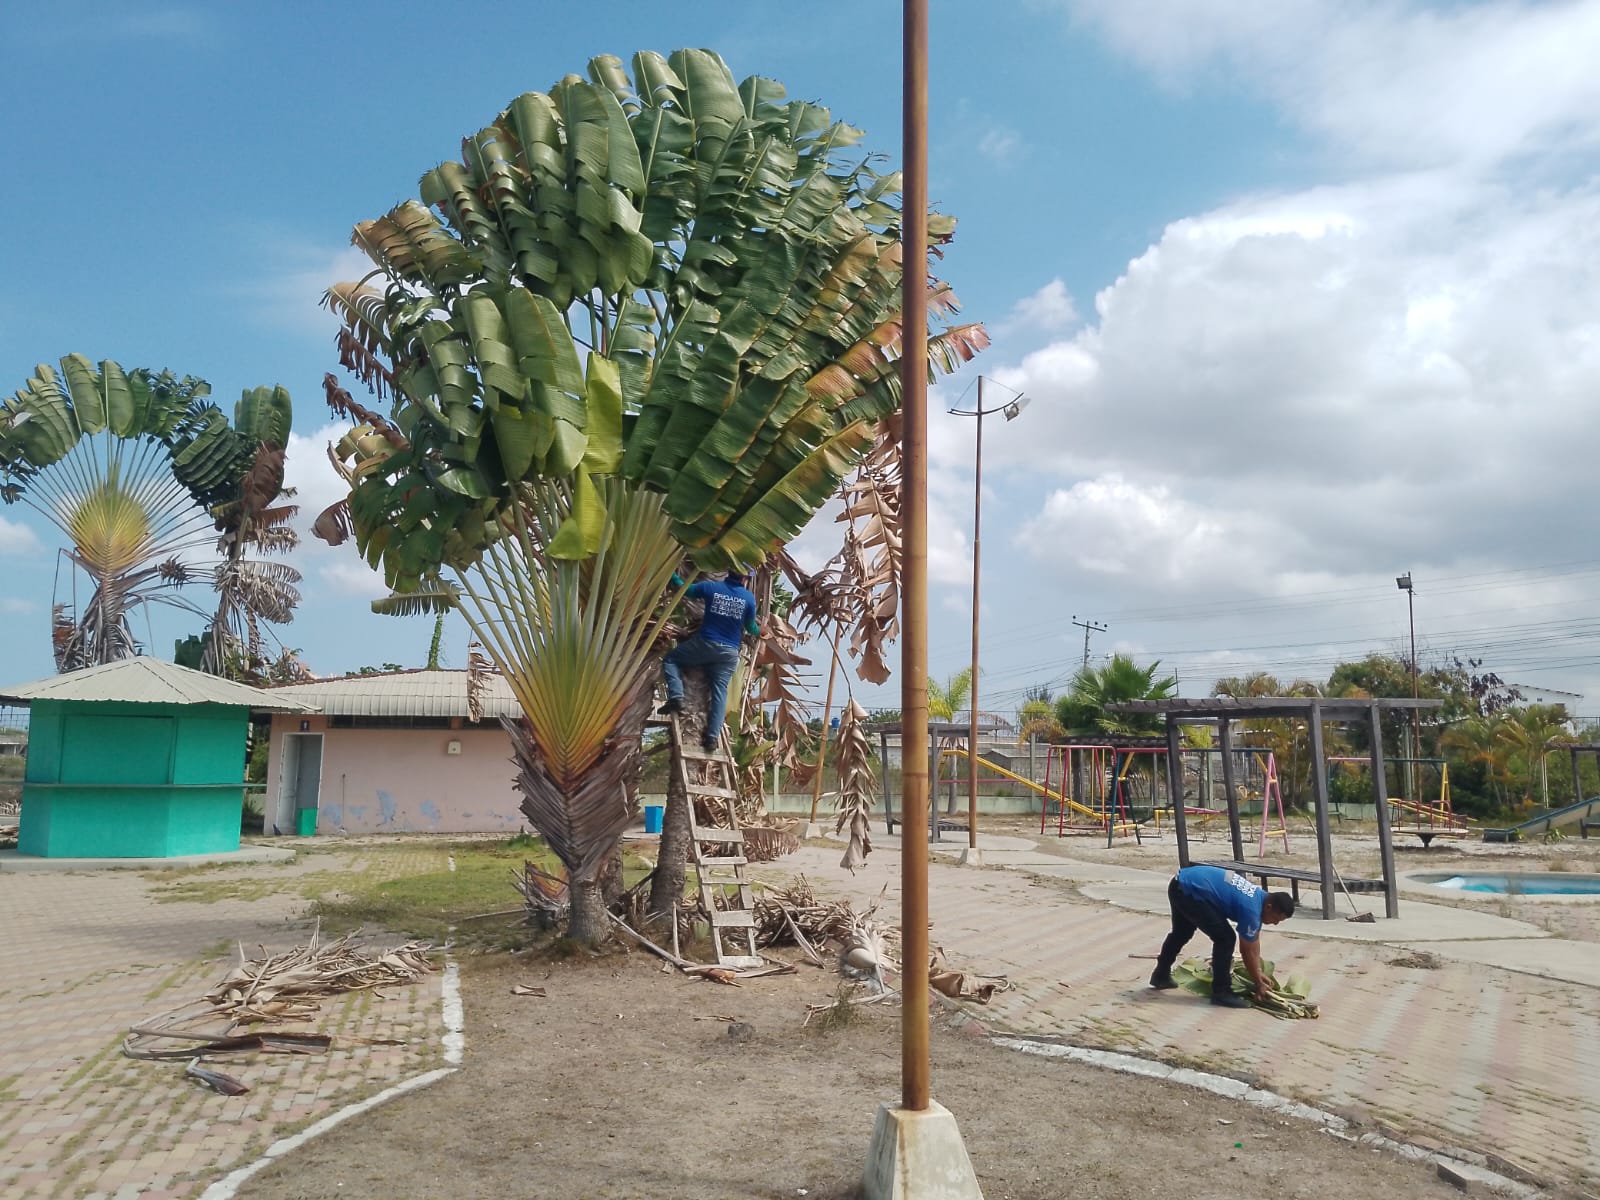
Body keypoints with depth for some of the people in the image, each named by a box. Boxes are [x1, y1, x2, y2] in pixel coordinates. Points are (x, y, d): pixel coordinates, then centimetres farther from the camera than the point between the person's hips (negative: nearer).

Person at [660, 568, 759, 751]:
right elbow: (750, 627, 10)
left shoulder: (711, 587, -1)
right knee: (720, 691, 5)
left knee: (670, 659, 16)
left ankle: (676, 697, -6)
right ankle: (712, 737, -3)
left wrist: (671, 573, 29)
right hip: (729, 652, 2)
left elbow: (683, 589, 11)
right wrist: (759, 631, 34)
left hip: (705, 644, -2)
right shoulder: (749, 598, 1)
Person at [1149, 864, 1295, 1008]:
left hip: (1181, 884, 10)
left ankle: (1161, 976, 45)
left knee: (1180, 934, 29)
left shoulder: (1261, 896, 10)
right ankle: (1221, 992, 2)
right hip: (1189, 891, -10)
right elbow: (1248, 951, -7)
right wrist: (1259, 984, 5)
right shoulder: (1251, 908, -17)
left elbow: (1254, 940, 20)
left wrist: (1258, 973, 23)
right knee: (1225, 938, -7)